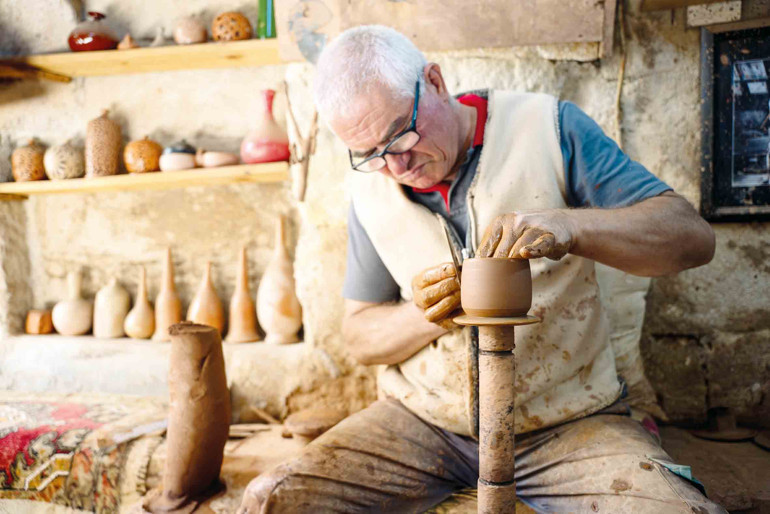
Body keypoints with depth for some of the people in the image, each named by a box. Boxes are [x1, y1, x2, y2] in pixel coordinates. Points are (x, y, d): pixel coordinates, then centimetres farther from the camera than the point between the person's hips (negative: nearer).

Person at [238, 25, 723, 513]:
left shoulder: (547, 127, -6)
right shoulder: (371, 187, 4)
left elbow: (693, 237, -10)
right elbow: (359, 332, 9)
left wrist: (570, 227, -29)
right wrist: (424, 316, -13)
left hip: (569, 420, -1)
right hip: (422, 420, 2)